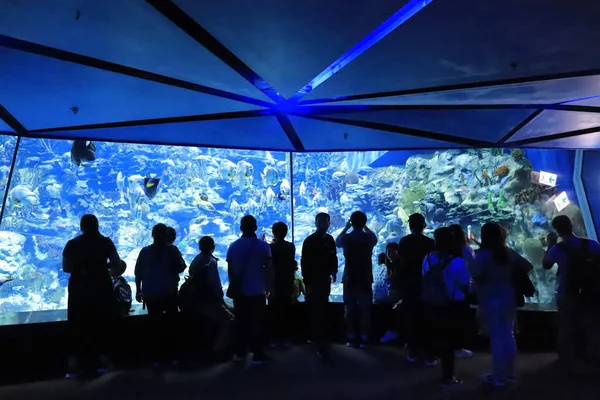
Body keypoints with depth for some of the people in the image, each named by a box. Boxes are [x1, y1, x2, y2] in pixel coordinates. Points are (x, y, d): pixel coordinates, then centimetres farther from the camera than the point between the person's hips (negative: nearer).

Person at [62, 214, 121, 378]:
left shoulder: (72, 244, 1)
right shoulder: (105, 242, -2)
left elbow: (66, 268, 0)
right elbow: (117, 262, -3)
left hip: (78, 289, 1)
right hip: (101, 288, -1)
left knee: (78, 325, 10)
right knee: (100, 324, 10)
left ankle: (78, 364, 11)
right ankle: (96, 362, 15)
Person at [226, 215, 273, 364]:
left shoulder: (233, 246, 0)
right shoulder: (263, 246, -9)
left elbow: (230, 269, 6)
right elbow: (269, 269, -8)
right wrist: (270, 287, 3)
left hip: (239, 291, 3)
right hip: (257, 291, -3)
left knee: (241, 321, 14)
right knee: (257, 322, 5)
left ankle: (240, 352, 21)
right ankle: (258, 354, 8)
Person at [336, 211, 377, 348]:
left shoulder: (346, 238, -6)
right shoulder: (368, 238, -5)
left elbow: (337, 242, 17)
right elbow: (375, 238, 20)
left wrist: (346, 228, 17)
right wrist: (365, 227, 20)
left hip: (349, 279, 0)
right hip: (365, 279, 0)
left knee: (350, 310, 9)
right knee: (365, 310, 7)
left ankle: (351, 338, 12)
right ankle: (363, 339, 8)